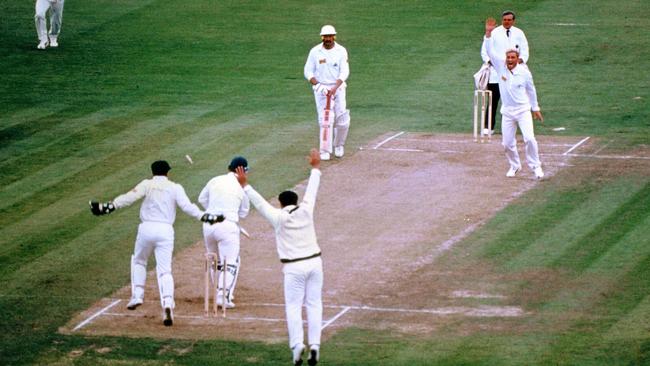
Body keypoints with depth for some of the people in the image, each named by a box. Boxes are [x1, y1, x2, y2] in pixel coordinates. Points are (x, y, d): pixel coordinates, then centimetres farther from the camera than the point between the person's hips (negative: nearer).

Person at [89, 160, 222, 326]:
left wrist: (109, 207, -10)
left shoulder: (147, 185, 5)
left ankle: (137, 295, 16)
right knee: (165, 270, -2)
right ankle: (167, 303, -23)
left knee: (138, 261, 26)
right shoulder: (175, 188, 8)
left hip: (147, 228, 0)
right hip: (166, 231, 0)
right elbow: (187, 206, -6)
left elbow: (129, 198, -8)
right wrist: (204, 216, -4)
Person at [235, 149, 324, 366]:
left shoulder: (279, 217, -6)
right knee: (314, 305, 6)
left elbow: (260, 203, -3)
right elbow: (311, 191, 15)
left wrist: (245, 185, 4)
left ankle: (297, 345, -15)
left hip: (294, 268, -3)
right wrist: (315, 168, 28)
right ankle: (314, 345, -2)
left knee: (293, 307, 1)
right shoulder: (306, 210, 2)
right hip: (314, 262, 3)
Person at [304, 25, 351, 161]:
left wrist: (335, 88, -23)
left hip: (338, 87, 1)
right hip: (321, 88, -1)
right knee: (324, 120, -7)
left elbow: (344, 72, -9)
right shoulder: (315, 52, -2)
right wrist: (317, 85, -18)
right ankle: (325, 151, -1)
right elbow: (308, 72, -1)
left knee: (342, 120, -3)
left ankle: (339, 145, 22)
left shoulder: (341, 51, -3)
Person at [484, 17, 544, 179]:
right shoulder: (501, 67, -4)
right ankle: (514, 166, 28)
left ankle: (535, 166, 0)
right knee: (507, 143, 5)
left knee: (529, 138, -15)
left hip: (523, 110, -2)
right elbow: (490, 51, -12)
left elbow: (531, 90, 7)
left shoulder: (524, 72, -6)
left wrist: (535, 108, 14)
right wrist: (488, 33, -23)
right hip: (507, 111, 2)